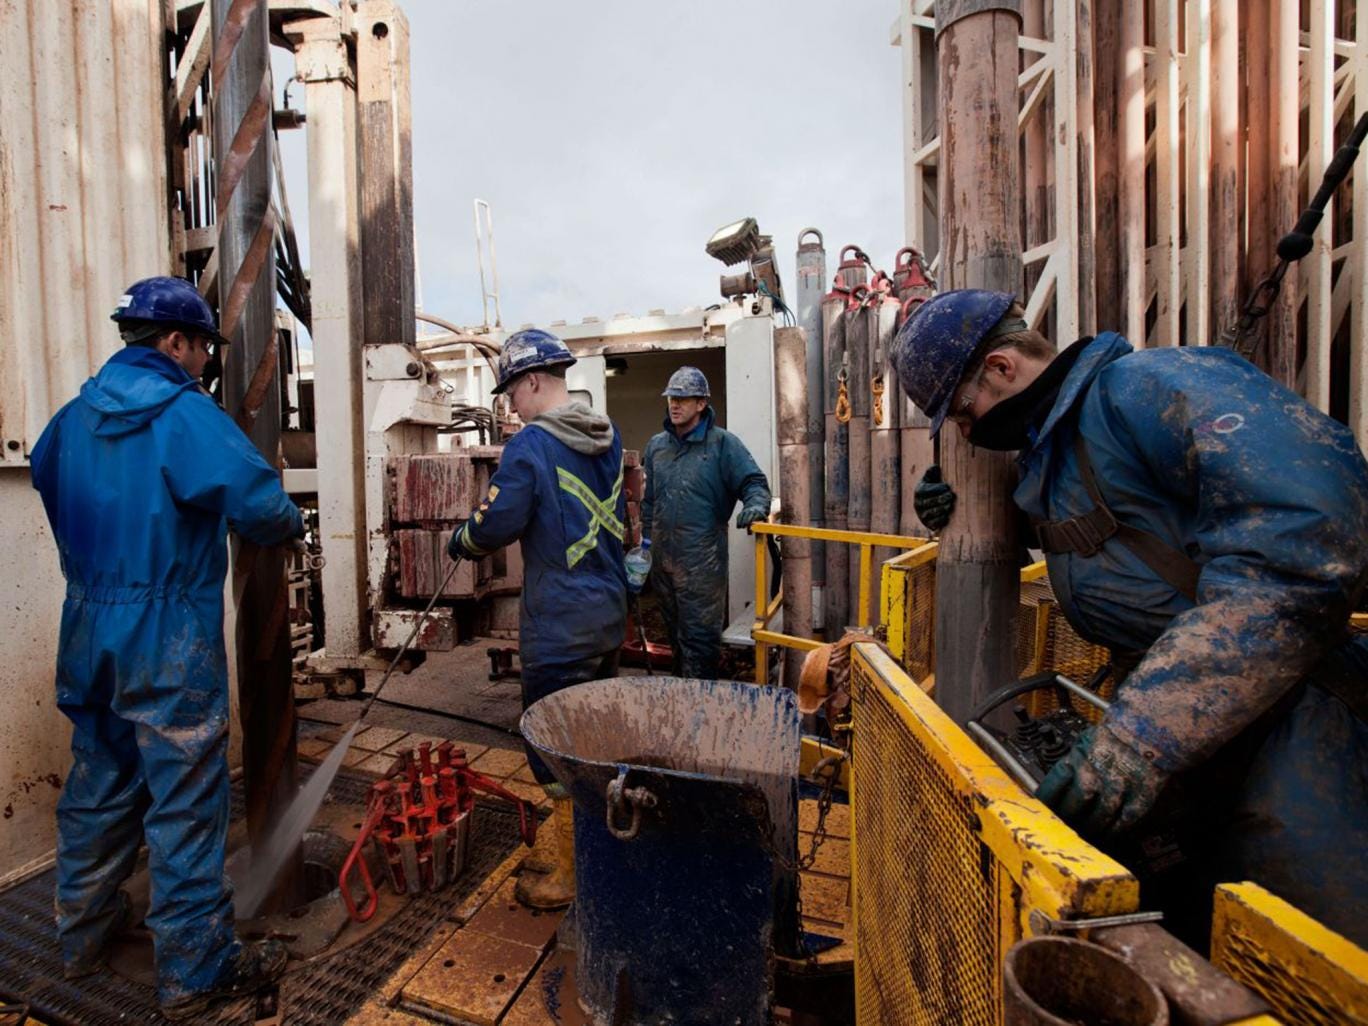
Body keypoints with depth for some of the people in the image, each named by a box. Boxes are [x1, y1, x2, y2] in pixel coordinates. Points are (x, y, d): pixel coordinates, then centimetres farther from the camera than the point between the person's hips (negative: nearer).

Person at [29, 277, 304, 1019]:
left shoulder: (74, 414, 8)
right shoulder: (185, 413, -17)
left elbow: (44, 475, 27)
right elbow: (259, 505, -25)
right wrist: (291, 525, -4)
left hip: (88, 633, 8)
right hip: (169, 644, -8)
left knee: (97, 785, 23)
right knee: (185, 802, 3)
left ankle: (82, 932, 41)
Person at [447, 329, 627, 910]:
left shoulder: (530, 446, -16)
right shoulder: (609, 439, 8)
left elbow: (497, 523, -18)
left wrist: (462, 542, 4)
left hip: (558, 626, -8)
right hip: (610, 612, 9)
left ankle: (572, 873, 20)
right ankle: (572, 842, 40)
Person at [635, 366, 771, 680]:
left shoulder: (723, 443, -4)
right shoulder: (656, 445, 12)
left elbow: (754, 482, -6)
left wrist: (755, 505, -27)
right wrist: (646, 540, 17)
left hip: (703, 560, -5)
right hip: (663, 557, 6)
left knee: (700, 636, -2)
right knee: (675, 632, 18)